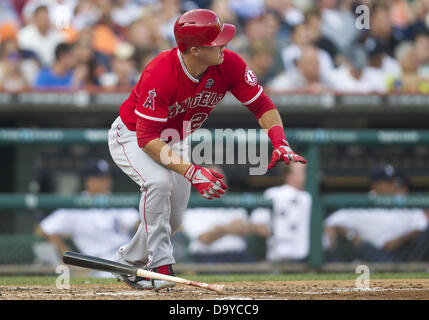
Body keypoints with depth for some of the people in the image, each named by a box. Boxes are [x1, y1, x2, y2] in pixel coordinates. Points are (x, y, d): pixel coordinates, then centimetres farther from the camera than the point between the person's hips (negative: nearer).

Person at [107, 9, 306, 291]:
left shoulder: (229, 64, -23)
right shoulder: (159, 76, -39)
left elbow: (263, 105, -13)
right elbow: (147, 138, -38)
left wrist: (280, 144, -33)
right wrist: (192, 172, -48)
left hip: (175, 141, 6)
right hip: (131, 137, -6)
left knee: (174, 218, 5)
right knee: (160, 182, -33)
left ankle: (129, 263, 30)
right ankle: (160, 267, -23)